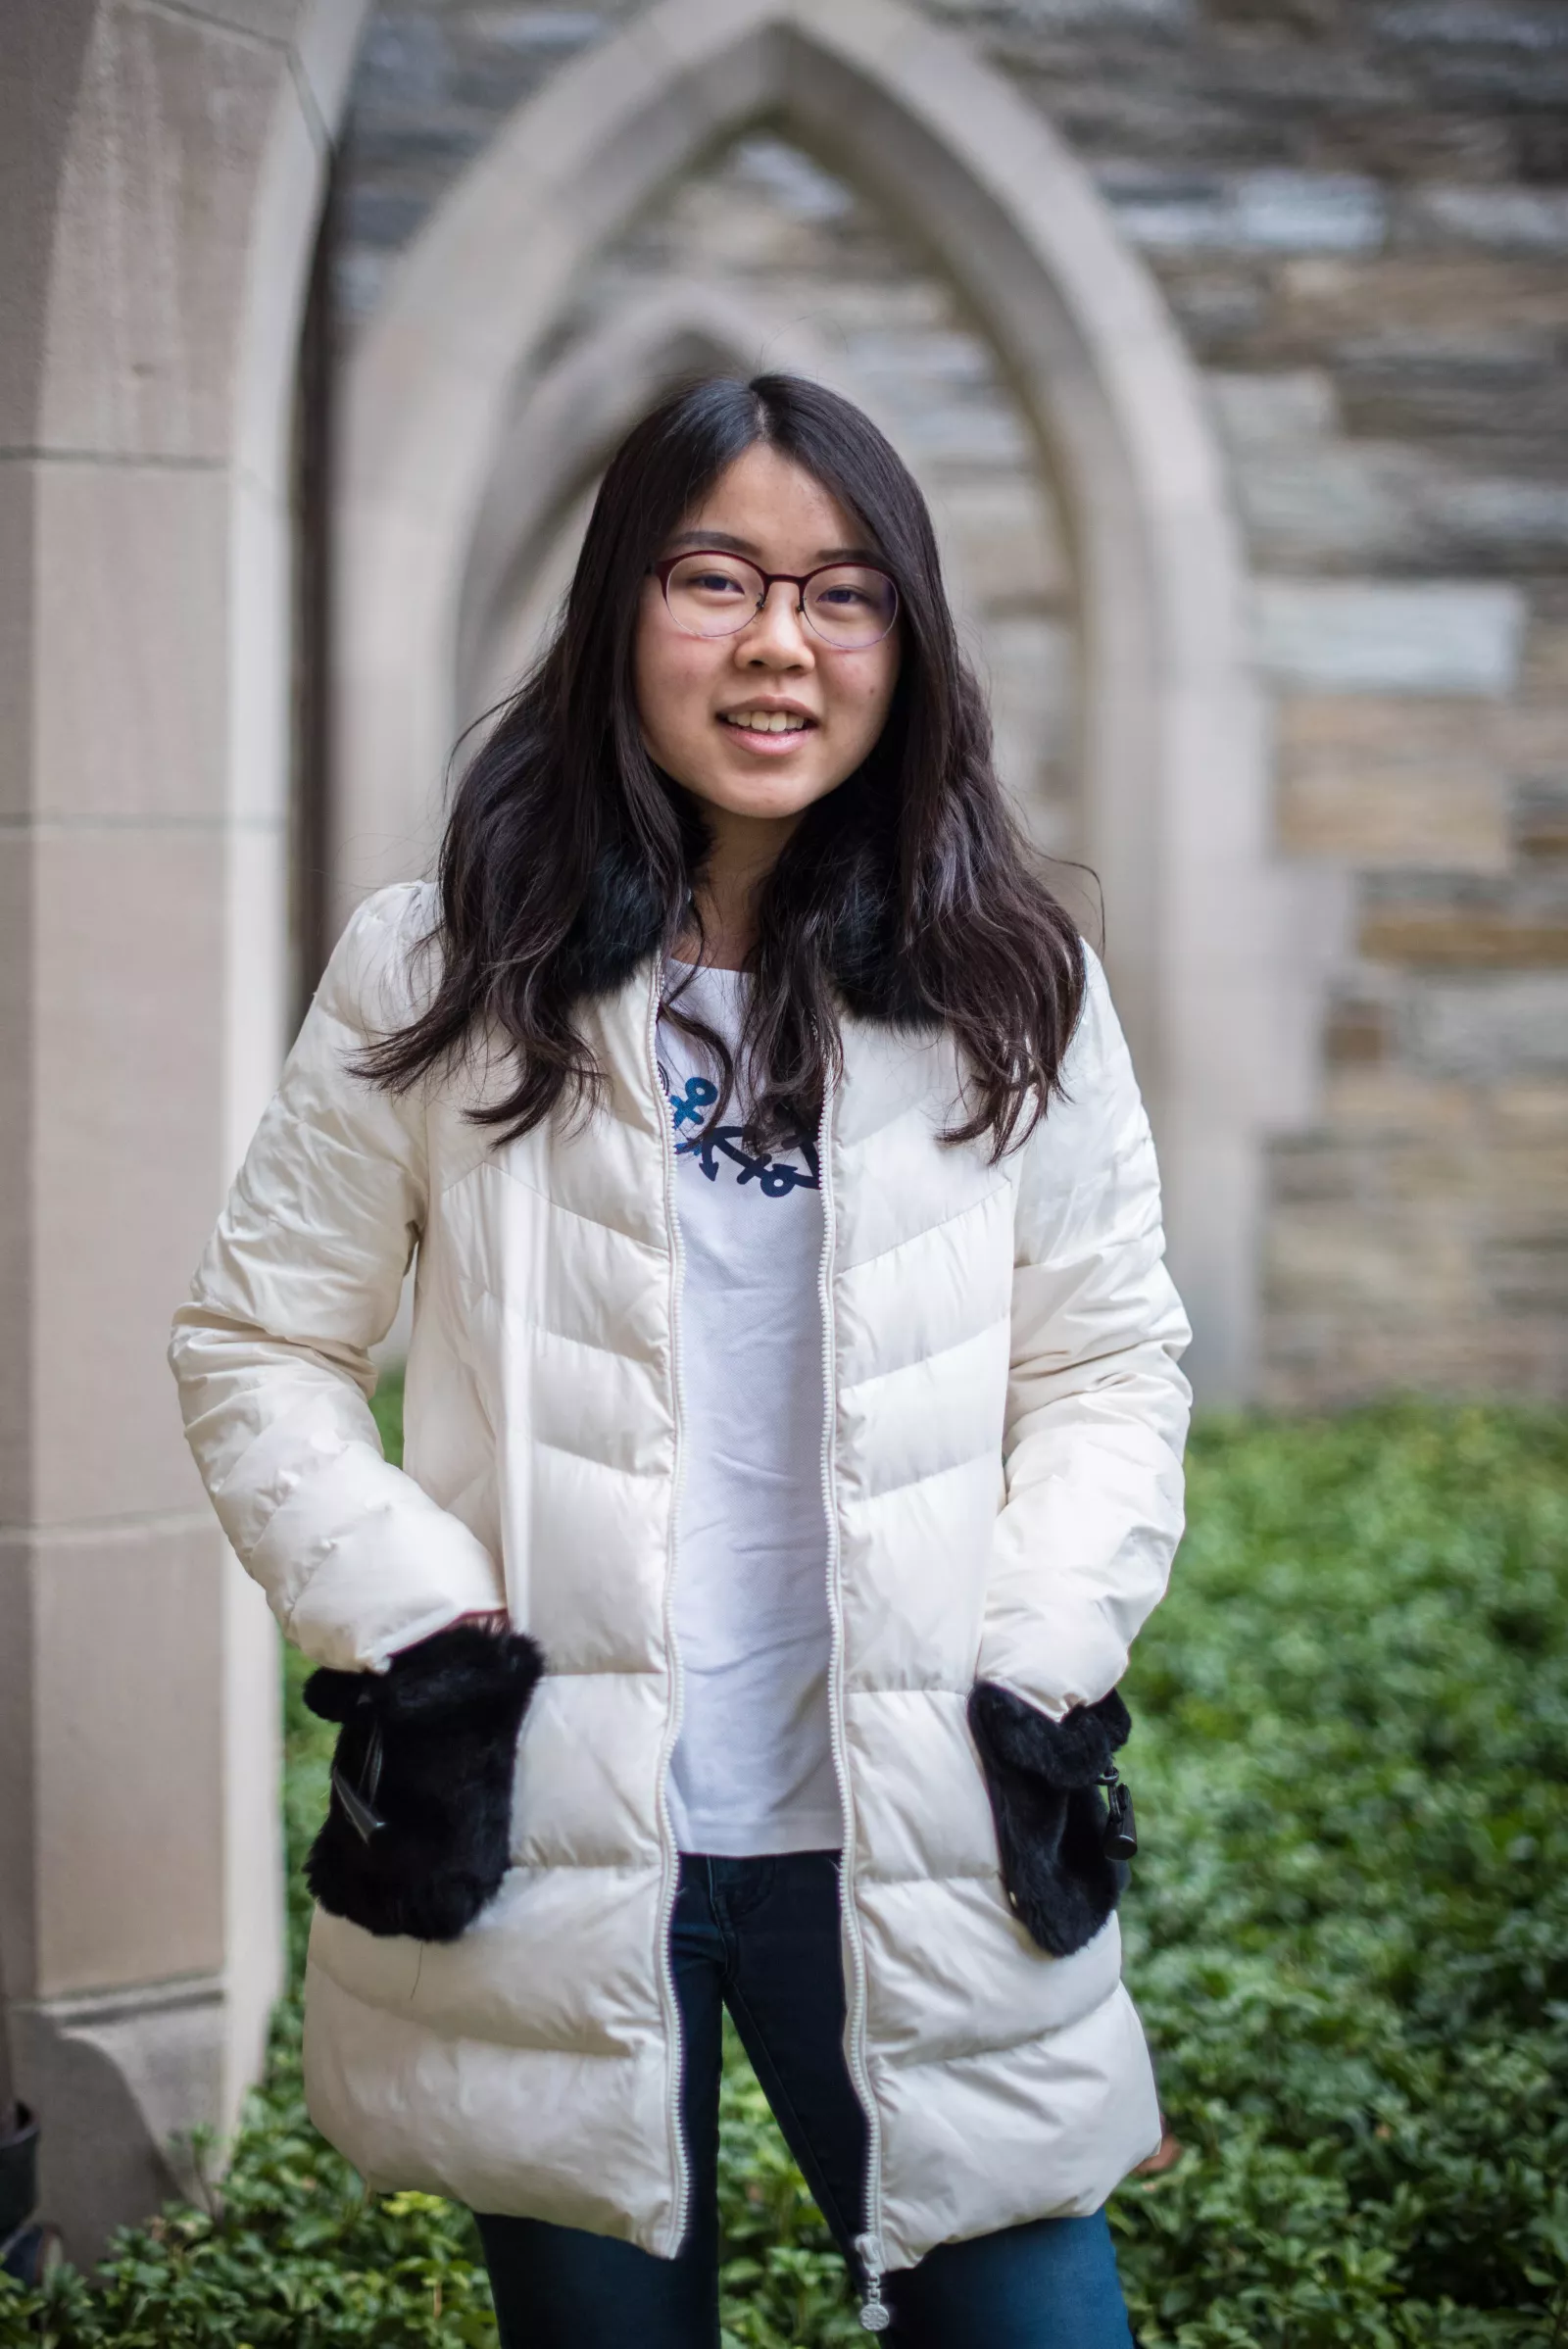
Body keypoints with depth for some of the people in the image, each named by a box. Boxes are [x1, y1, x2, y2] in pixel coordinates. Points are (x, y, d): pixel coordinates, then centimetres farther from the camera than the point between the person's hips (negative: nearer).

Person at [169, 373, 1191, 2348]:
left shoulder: (1011, 995, 3)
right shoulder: (435, 978, 0)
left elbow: (1110, 1364, 6)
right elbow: (258, 1343, 4)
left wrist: (1045, 1665, -6)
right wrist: (407, 1632, -8)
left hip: (916, 1850, 1)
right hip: (550, 1839, 0)